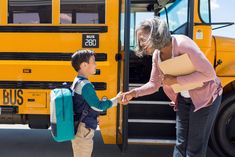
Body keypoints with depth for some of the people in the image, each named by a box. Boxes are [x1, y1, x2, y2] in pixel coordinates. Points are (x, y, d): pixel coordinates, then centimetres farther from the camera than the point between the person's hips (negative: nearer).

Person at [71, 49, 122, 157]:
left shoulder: (77, 82, 10)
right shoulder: (85, 85, -20)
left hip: (78, 130, 9)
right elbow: (98, 106, -18)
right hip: (83, 132, -9)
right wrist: (116, 100, -8)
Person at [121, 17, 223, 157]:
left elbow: (209, 73, -30)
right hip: (183, 99, 7)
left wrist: (176, 80, -29)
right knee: (181, 144, 12)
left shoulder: (182, 43, -28)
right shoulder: (156, 55, -5)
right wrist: (134, 93, -13)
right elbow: (154, 84, 2)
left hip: (206, 96, -6)